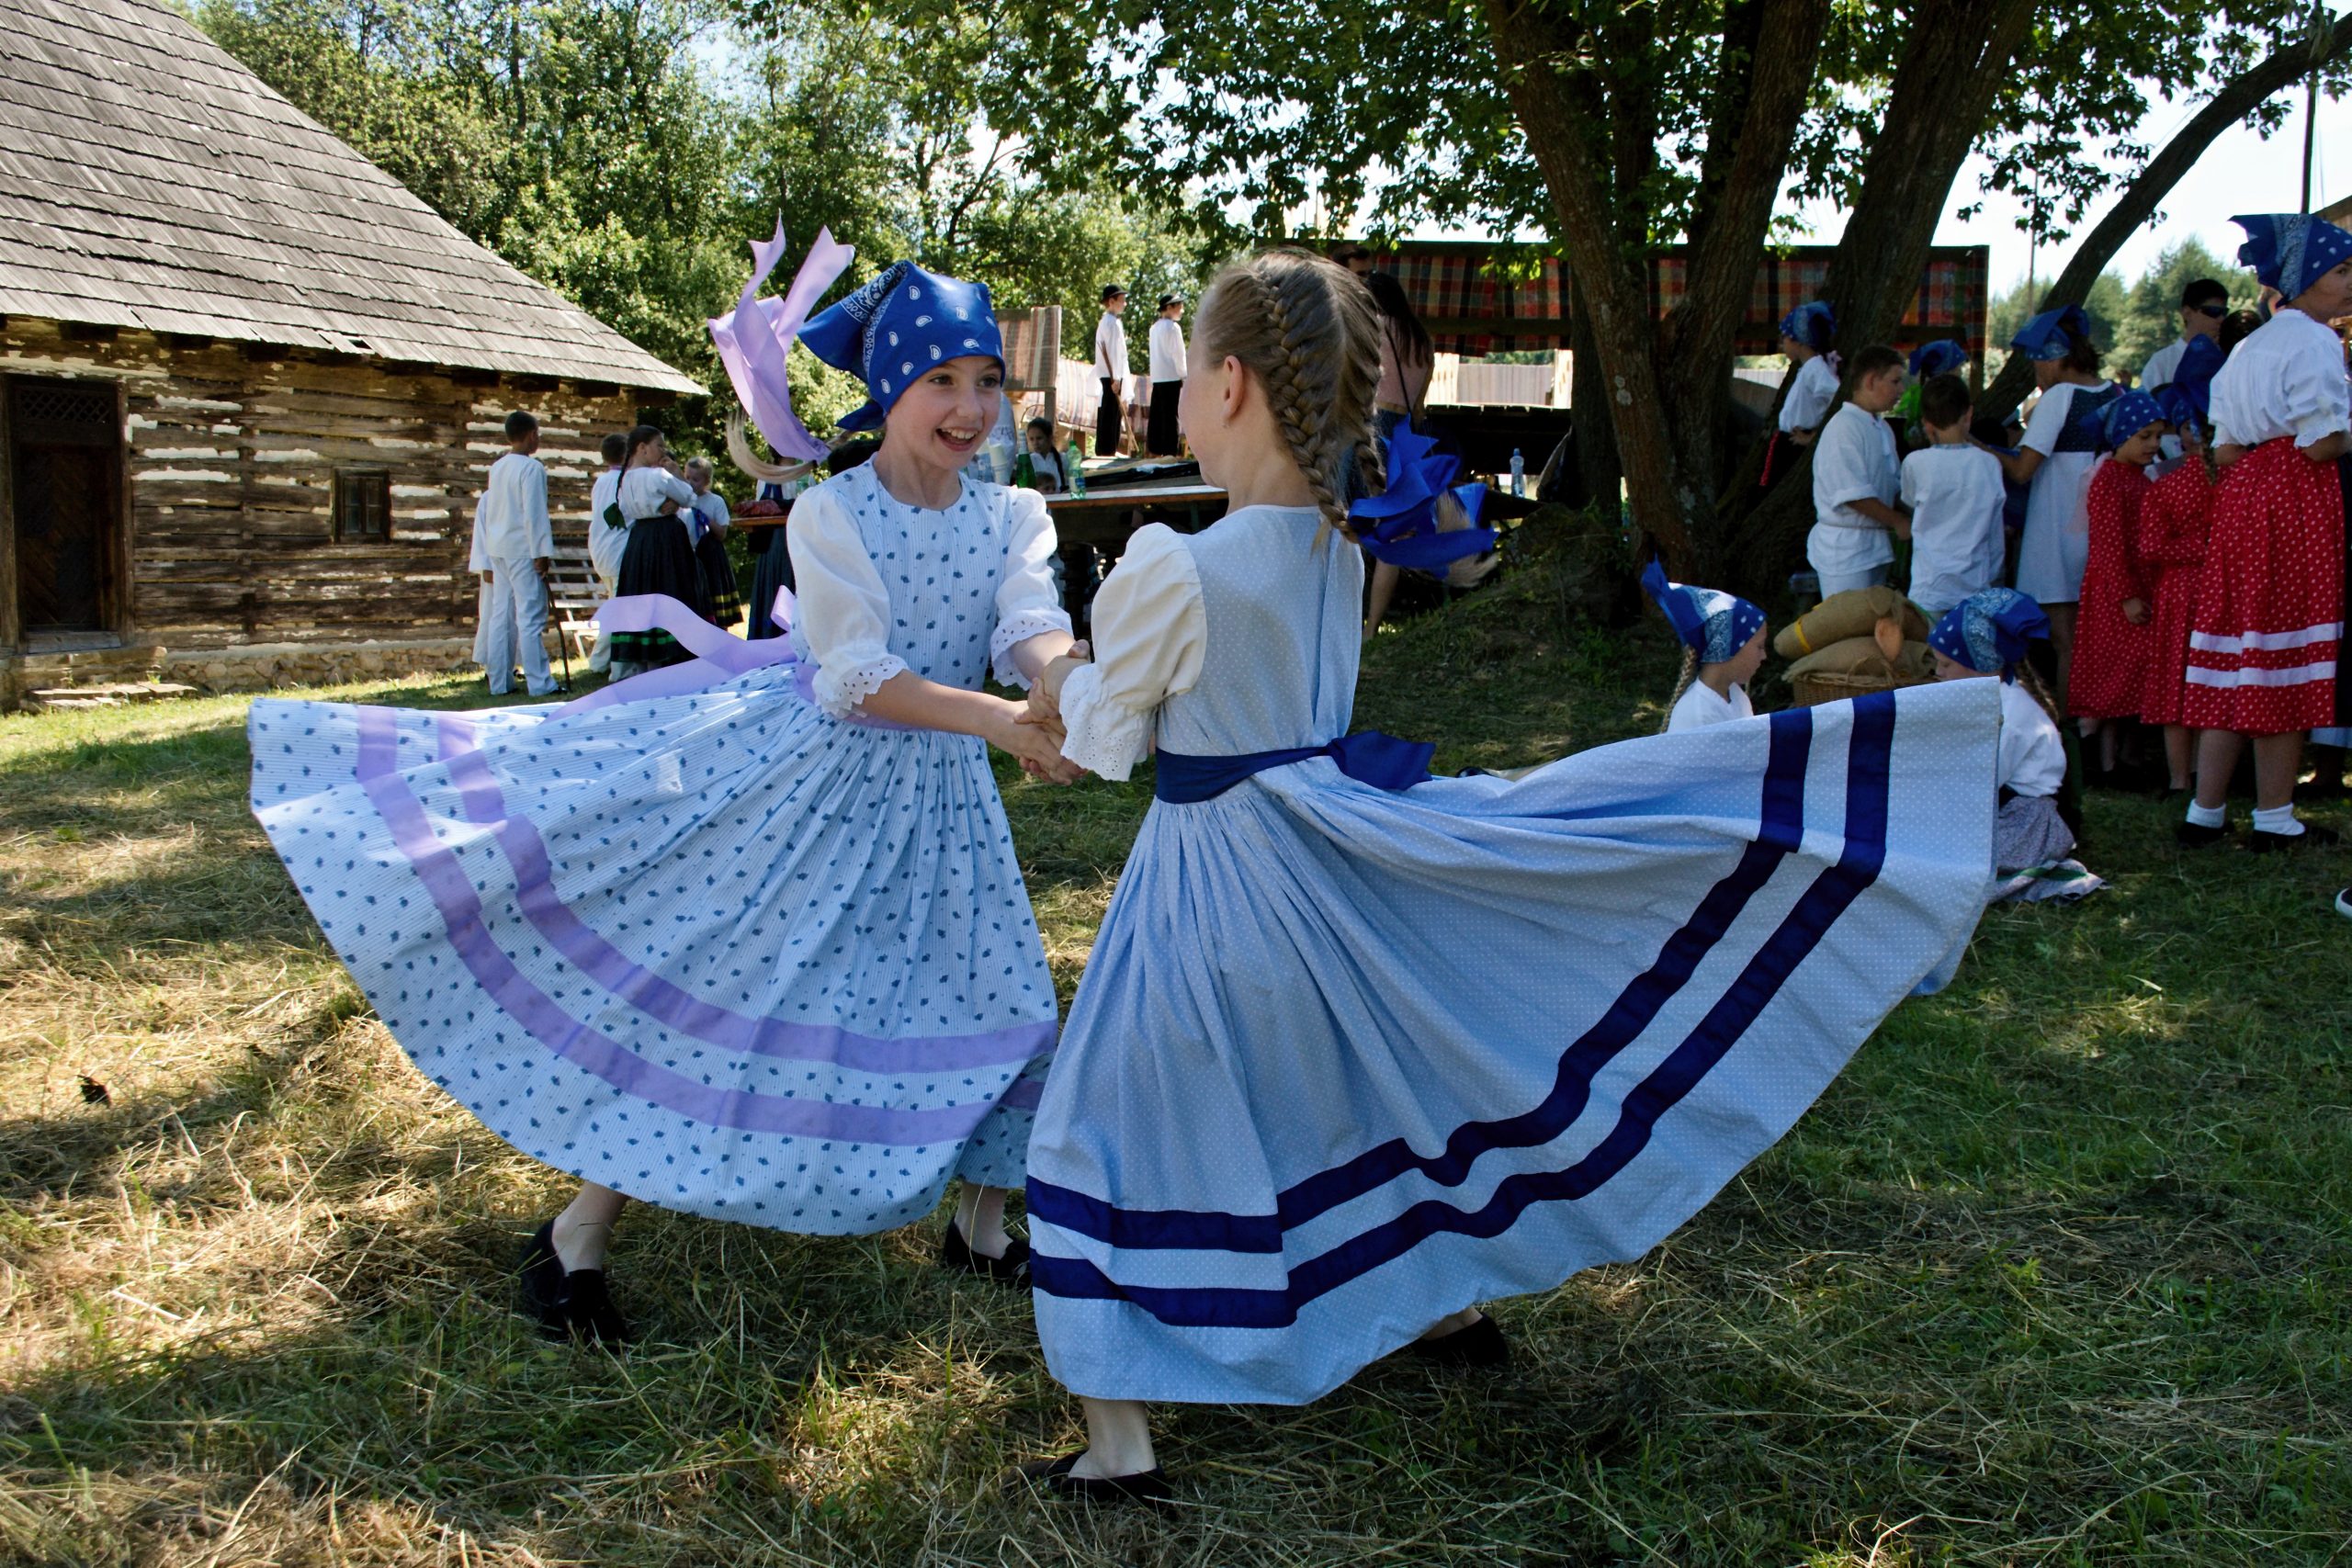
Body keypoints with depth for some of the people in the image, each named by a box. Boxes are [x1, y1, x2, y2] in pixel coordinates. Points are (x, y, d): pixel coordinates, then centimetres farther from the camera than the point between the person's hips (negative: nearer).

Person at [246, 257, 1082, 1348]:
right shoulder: (827, 515, -13)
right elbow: (858, 679, -23)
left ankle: (978, 1226, 30)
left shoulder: (1009, 518, -2)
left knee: (995, 1013, 7)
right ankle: (580, 1231, 14)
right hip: (801, 778, -4)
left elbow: (1035, 635, -18)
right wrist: (1001, 720, -34)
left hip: (935, 807, 5)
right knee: (700, 993, -3)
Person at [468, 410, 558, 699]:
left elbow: (491, 514, 16)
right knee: (531, 616, -8)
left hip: (498, 548, 8)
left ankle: (499, 681, 11)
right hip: (522, 548, -8)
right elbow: (534, 513, -16)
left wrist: (489, 561, 19)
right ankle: (539, 683, -9)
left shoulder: (497, 467, 14)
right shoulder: (531, 468, -11)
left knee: (500, 615, 9)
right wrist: (542, 553, -15)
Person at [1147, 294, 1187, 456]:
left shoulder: (1155, 327, 15)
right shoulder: (1173, 327, -10)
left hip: (1156, 377, 8)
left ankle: (1155, 450, 12)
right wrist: (1183, 376, -6)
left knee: (1157, 416, 9)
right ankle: (1169, 452, -8)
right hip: (1172, 377, -8)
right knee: (1171, 417, -6)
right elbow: (1178, 354, -12)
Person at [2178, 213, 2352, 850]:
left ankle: (2204, 811, 9)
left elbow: (2225, 451, 15)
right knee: (2286, 663, -3)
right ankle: (2275, 818, 2)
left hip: (2241, 494, 8)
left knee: (2234, 662, 8)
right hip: (2296, 500, -8)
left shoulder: (2247, 348, 18)